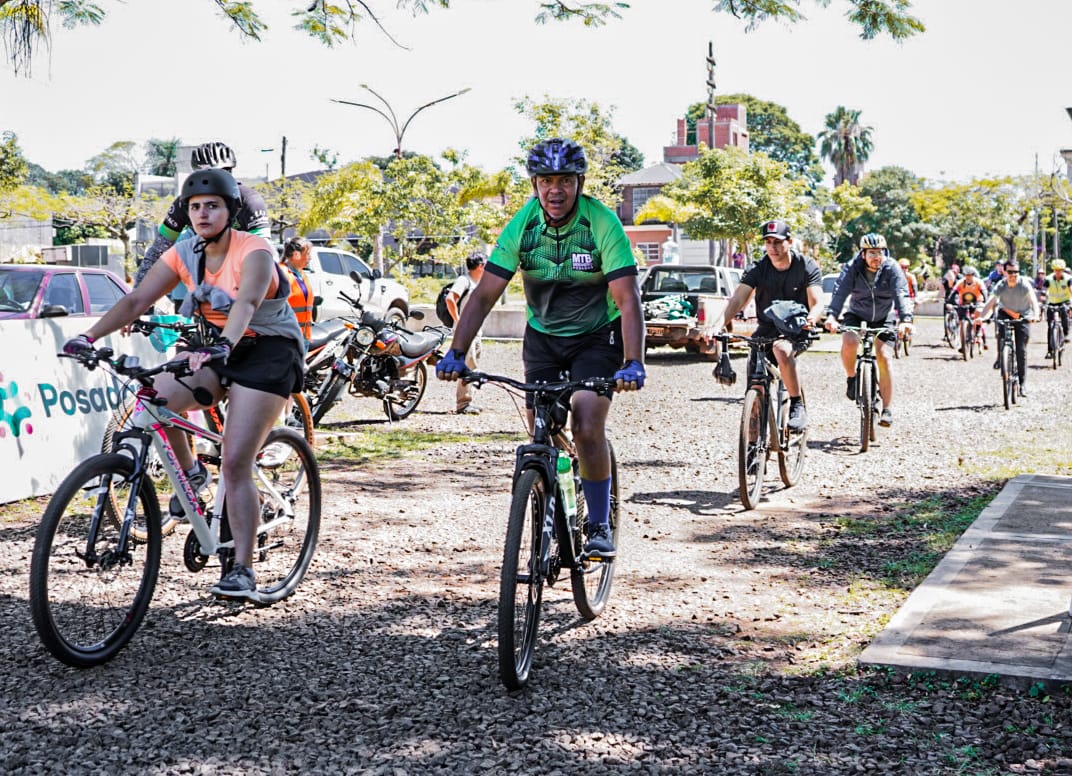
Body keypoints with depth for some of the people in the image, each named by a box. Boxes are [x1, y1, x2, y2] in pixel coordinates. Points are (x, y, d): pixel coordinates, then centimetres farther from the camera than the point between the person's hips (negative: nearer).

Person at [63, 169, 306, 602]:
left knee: (235, 465, -15)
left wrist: (222, 345, -57)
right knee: (158, 397, -23)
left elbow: (246, 303, -37)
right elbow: (137, 300, -8)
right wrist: (89, 336, -21)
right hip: (215, 349, 6)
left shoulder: (254, 252, -18)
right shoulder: (184, 254, -1)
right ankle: (190, 473, 4)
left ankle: (243, 571, -7)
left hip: (268, 351, -6)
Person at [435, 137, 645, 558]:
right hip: (542, 337, 3)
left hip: (596, 336, -3)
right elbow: (485, 294, -17)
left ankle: (599, 526, -4)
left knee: (587, 426, -20)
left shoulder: (603, 224, -23)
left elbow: (628, 300, -29)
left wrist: (633, 364, -42)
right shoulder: (523, 224, -16)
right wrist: (456, 353, -28)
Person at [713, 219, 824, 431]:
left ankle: (798, 406, -25)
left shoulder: (807, 267, -9)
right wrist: (719, 326, -33)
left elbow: (817, 303, -18)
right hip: (767, 329, 3)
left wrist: (811, 319, -43)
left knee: (781, 350, -37)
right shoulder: (758, 269, -5)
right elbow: (737, 300, -16)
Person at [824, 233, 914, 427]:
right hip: (856, 315, 0)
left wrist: (906, 319, -47)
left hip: (884, 318, 0)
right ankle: (851, 377, 1)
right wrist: (832, 316, -49)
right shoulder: (852, 269, -18)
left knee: (883, 357, -14)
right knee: (849, 342, -29)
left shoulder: (892, 269, -18)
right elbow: (840, 291, -31)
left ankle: (888, 408, -4)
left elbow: (901, 295, -30)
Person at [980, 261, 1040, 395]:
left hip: (1023, 317, -1)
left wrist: (1035, 315, -50)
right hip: (1006, 313, 1)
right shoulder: (1000, 286, -19)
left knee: (1021, 351, -6)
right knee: (1001, 330, -34)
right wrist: (981, 317, -44)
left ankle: (1021, 384, 2)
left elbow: (1034, 301, -30)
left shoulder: (1025, 286, -21)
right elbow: (990, 303, -27)